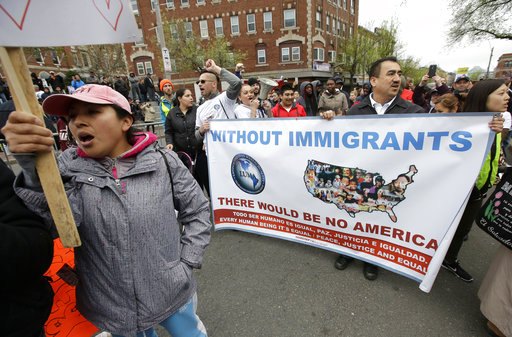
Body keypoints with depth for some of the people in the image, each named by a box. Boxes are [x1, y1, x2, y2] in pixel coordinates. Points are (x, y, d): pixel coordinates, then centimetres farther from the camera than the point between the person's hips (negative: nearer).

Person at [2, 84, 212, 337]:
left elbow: (197, 211, -5)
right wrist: (33, 165, -36)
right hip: (109, 306, 2)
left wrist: (186, 263, -7)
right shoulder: (68, 167, -5)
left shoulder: (163, 162, -11)